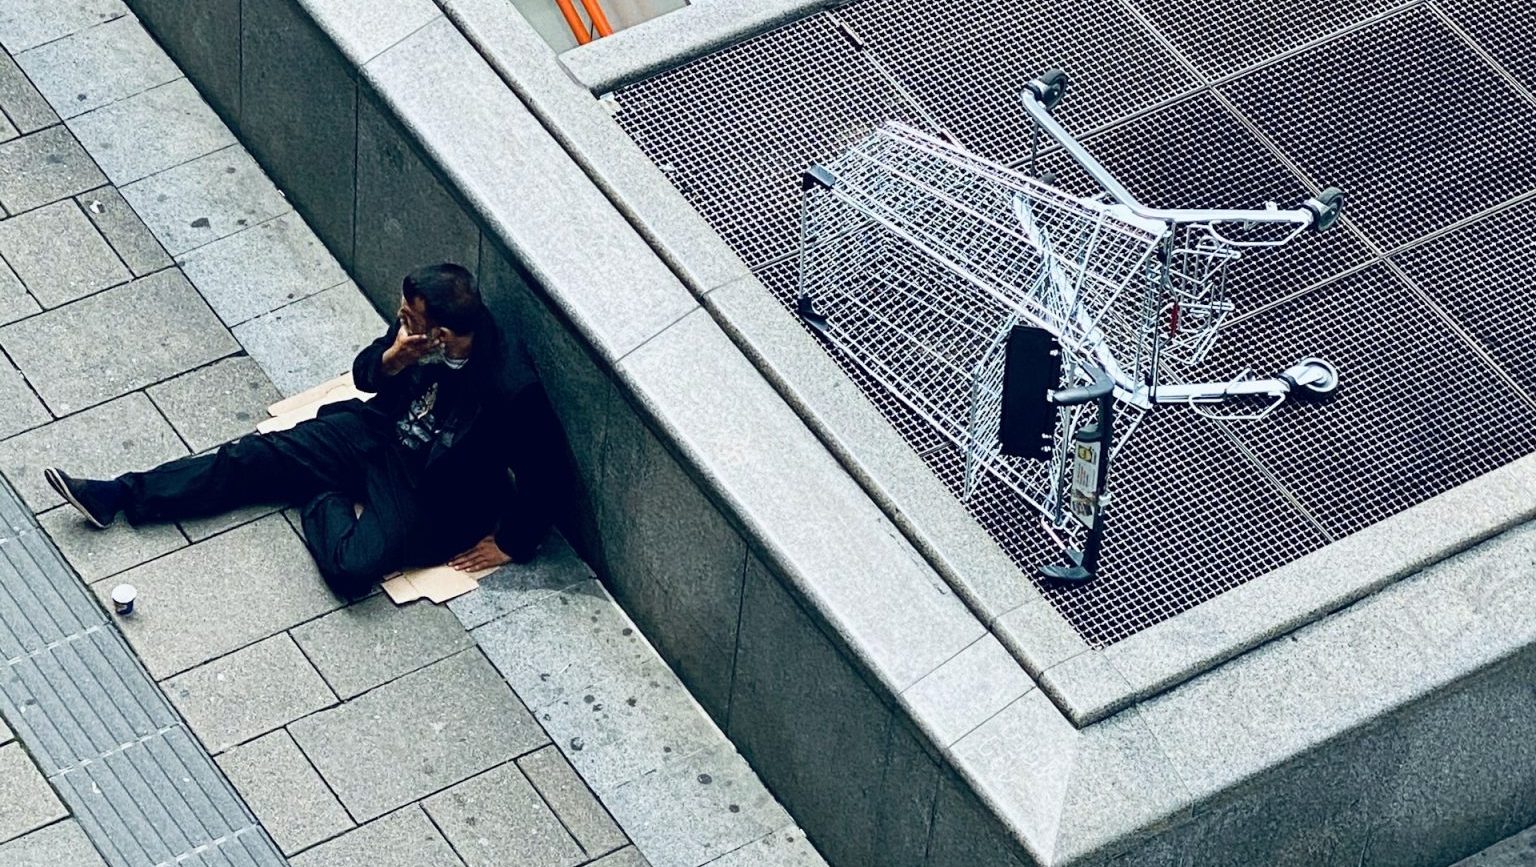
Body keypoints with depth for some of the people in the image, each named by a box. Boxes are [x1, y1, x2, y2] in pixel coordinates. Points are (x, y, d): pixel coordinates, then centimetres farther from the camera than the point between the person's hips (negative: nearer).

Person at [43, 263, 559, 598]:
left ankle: (322, 505, 5)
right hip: (379, 432, 7)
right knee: (256, 457, -1)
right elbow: (363, 375, 2)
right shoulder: (419, 329, -15)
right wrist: (391, 361, -22)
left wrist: (511, 545, -14)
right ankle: (118, 496, 4)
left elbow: (540, 476, -24)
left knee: (353, 567, -29)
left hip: (433, 495, -6)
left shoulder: (498, 397, -35)